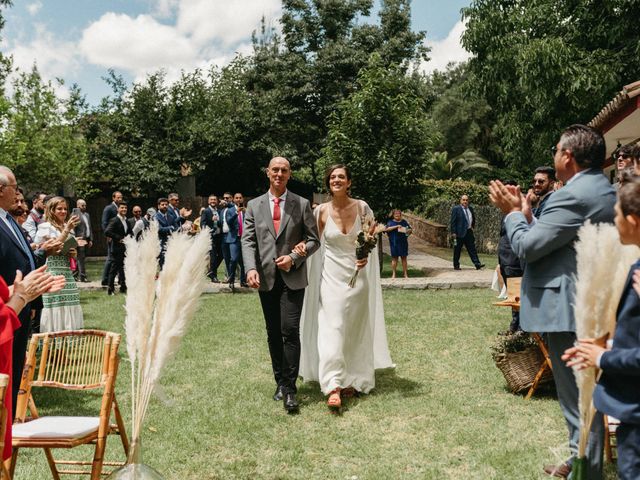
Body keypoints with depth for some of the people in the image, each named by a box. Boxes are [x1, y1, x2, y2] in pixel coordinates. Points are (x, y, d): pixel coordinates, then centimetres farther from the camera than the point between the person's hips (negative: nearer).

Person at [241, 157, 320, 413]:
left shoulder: (302, 204, 4)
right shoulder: (254, 205, 8)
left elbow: (313, 239, 4)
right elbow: (248, 241, 2)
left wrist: (294, 258, -12)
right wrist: (251, 268, -14)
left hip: (292, 277, -3)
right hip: (266, 278, 3)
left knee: (290, 331, -12)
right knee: (273, 334, 10)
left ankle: (289, 388, -6)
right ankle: (280, 382, 23)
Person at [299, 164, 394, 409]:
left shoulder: (361, 207, -3)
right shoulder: (321, 211, -4)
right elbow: (315, 242, 5)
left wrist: (366, 256, -10)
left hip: (357, 276, 1)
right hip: (331, 277, -1)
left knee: (355, 331, 10)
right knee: (332, 329, -10)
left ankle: (351, 380, 25)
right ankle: (333, 386, -11)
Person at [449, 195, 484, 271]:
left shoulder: (470, 208, 11)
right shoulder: (456, 209, -7)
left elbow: (473, 218, 29)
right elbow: (453, 222, -10)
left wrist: (472, 226, 18)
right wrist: (453, 233, -15)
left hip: (469, 232, 5)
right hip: (460, 233, -5)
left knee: (472, 249, 2)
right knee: (457, 250, 3)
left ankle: (477, 264, -1)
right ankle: (456, 266, 11)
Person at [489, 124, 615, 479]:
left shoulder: (573, 196, -20)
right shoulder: (602, 189, 12)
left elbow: (526, 246, -18)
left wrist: (512, 211, -3)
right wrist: (524, 211, 10)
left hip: (569, 310, -11)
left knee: (578, 398, 1)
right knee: (583, 394, 22)